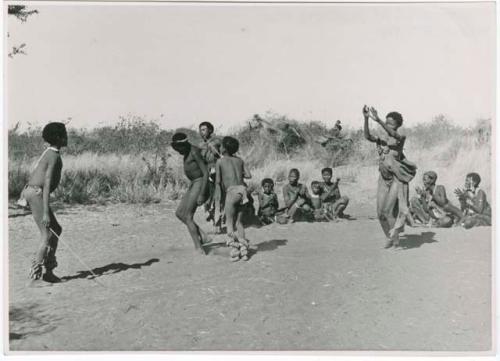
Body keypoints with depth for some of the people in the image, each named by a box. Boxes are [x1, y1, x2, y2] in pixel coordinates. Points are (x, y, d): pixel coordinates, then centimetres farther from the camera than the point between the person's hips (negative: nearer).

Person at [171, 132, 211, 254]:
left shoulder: (195, 153, -18)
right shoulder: (188, 152, 12)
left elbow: (206, 173, -22)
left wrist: (202, 194, -25)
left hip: (199, 184, -10)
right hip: (193, 184, 10)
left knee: (187, 217, -7)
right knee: (179, 213, 10)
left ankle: (198, 247, -3)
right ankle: (203, 237, 9)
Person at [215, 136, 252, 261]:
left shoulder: (220, 161, 8)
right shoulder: (239, 160, 20)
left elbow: (218, 181, 6)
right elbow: (249, 175, 14)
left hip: (232, 191, -5)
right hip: (243, 189, 5)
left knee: (229, 223, 5)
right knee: (238, 222, 14)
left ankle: (234, 248, -2)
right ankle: (243, 248, 5)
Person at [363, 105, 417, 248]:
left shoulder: (401, 138, -6)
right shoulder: (381, 140, 5)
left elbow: (392, 134, -29)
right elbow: (367, 136, -14)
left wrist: (378, 120, -41)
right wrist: (366, 119, -28)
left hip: (396, 178, -5)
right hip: (384, 178, 5)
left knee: (388, 209, -12)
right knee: (380, 211, 5)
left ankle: (395, 238, 7)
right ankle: (390, 237, 24)